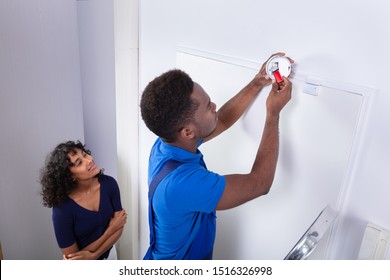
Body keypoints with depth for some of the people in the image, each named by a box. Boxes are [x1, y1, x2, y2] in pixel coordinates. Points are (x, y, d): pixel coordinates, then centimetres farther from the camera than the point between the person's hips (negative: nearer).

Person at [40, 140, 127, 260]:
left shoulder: (109, 183, -19)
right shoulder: (62, 209, -30)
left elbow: (118, 227, -13)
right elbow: (72, 257, -23)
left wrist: (92, 255, -24)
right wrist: (111, 228, -22)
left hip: (109, 254, 3)